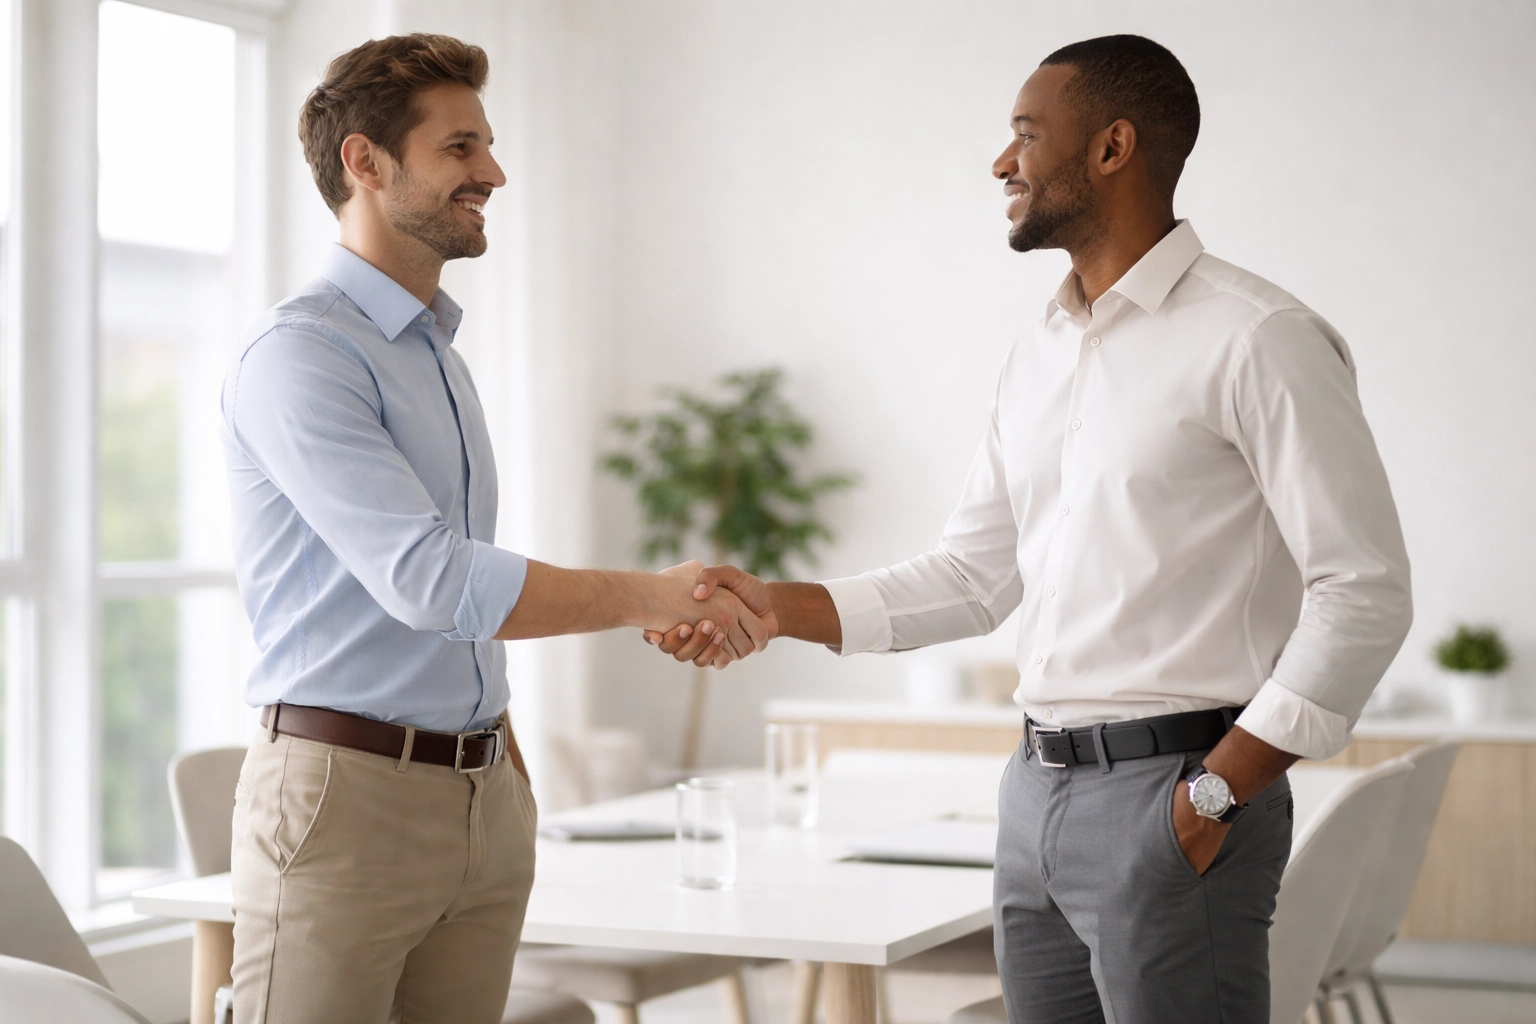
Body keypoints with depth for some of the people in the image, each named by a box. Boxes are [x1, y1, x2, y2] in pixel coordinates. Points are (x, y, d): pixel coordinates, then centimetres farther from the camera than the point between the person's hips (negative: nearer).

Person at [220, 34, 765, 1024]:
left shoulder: (441, 350, 18)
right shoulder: (298, 354, -12)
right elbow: (426, 579, -22)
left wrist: (511, 774, 16)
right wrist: (645, 596, -19)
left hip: (485, 797, 8)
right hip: (347, 786, -8)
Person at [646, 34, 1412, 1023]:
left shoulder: (1256, 338, -10)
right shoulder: (1039, 356, 15)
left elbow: (1365, 588, -13)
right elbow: (977, 574, 17)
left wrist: (1219, 791, -15)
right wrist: (777, 605, 6)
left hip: (1169, 796, -7)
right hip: (1037, 792, 8)